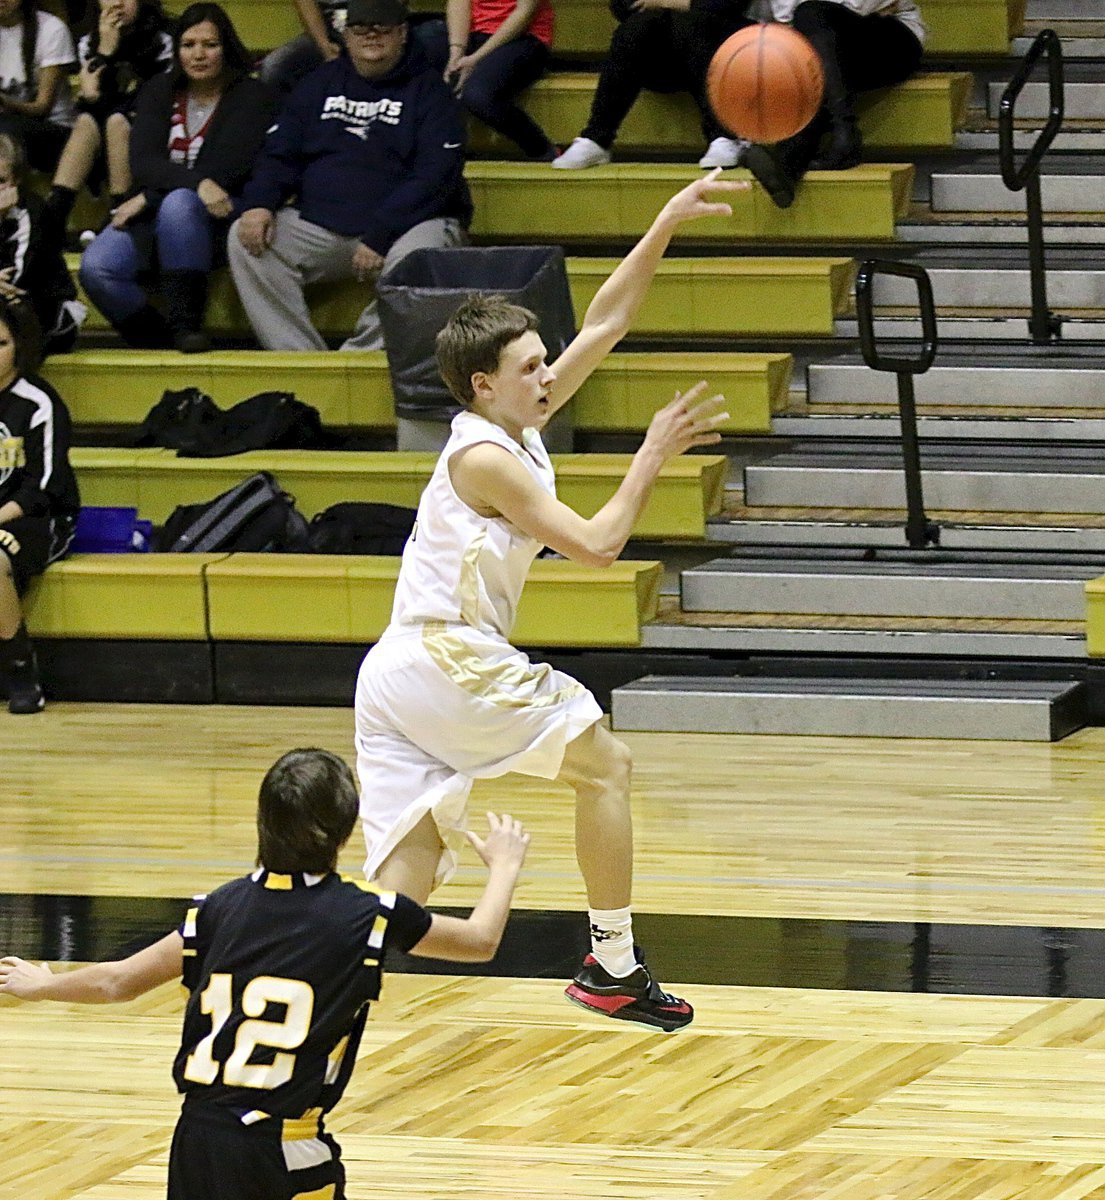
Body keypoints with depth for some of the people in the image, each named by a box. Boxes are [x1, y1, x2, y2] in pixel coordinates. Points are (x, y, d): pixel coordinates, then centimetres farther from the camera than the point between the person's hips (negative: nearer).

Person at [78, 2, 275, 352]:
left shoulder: (252, 97, 1)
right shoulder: (158, 93, 11)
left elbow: (227, 170, -11)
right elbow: (143, 163, -4)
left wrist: (148, 199, -15)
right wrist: (198, 182, -25)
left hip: (216, 220, -3)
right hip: (152, 218, 3)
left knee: (179, 204, -39)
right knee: (96, 268, -26)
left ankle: (185, 323, -30)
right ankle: (158, 340, -9)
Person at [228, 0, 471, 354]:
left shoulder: (427, 90, 2)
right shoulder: (321, 84, 16)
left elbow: (435, 177, -9)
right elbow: (280, 155, 13)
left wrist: (378, 238, -22)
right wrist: (258, 203, -10)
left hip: (408, 224, -4)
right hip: (320, 226, 4)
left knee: (414, 259, -38)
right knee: (246, 240, -17)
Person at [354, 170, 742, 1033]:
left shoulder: (519, 425, 14)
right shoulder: (486, 458, -12)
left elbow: (605, 324, 15)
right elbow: (596, 544, -15)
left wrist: (666, 226, 12)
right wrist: (653, 457, -6)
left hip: (397, 675, 9)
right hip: (449, 662, -9)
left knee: (409, 877, 2)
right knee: (605, 764, 7)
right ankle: (613, 968, 11)